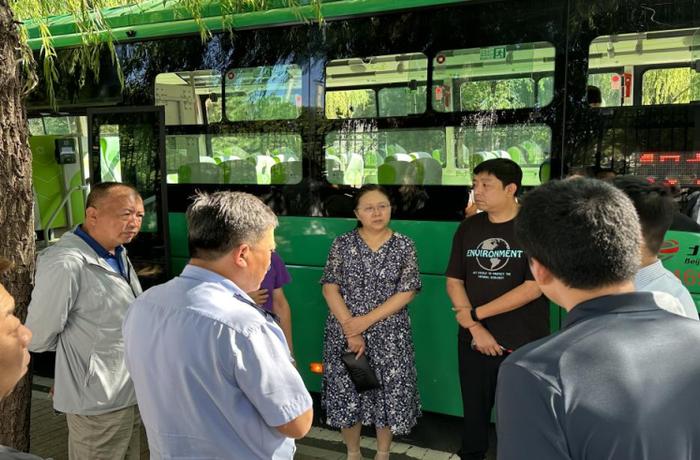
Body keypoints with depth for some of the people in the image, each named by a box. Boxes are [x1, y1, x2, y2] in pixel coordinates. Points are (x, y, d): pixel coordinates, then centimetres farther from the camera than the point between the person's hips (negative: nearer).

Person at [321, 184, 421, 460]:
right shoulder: (343, 244, 0)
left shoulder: (404, 246, -1)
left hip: (389, 335, 0)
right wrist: (350, 329, -13)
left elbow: (406, 293, -7)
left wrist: (367, 321, -15)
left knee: (388, 394, 7)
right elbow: (330, 288, -4)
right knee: (347, 393, 8)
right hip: (344, 332, 1)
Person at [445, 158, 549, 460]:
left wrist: (474, 314, -11)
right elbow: (454, 282, 5)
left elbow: (533, 288, -16)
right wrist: (475, 329, -8)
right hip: (475, 342, 4)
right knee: (474, 414, 18)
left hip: (524, 345, -4)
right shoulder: (468, 228, 6)